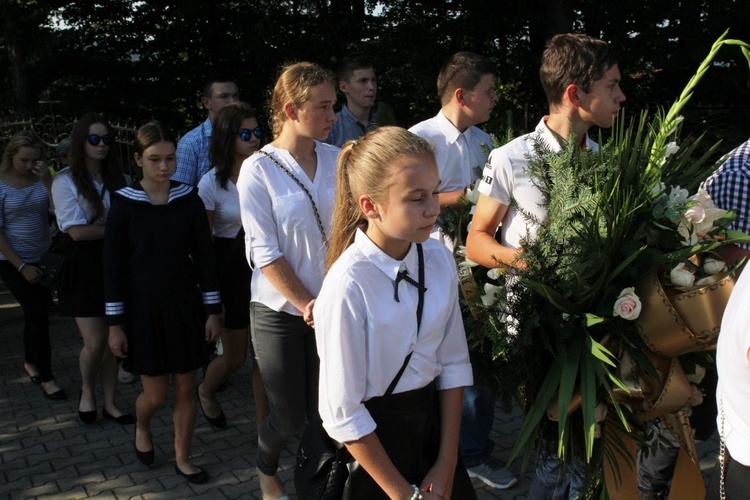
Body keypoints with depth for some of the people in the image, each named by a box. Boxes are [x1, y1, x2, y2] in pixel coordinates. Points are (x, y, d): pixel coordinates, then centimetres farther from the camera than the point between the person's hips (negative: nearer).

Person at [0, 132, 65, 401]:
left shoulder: (41, 179, -4)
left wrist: (48, 180, -25)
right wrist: (22, 266, -14)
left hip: (42, 258, 4)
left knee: (35, 312, 15)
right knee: (37, 314, -6)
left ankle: (30, 362, 37)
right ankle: (46, 377, 6)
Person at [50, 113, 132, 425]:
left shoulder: (116, 180, 9)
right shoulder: (65, 181, -6)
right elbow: (77, 231, -13)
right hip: (82, 268, -4)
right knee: (95, 342, -7)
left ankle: (110, 402, 20)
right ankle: (87, 392, 22)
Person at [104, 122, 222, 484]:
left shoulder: (189, 200, -2)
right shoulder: (124, 204, -6)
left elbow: (204, 257, 1)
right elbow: (113, 266, -4)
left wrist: (212, 310, 0)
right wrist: (115, 323, -6)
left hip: (185, 306, 2)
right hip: (143, 309, -2)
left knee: (186, 387, 7)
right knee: (156, 392, 5)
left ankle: (182, 457, 26)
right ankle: (142, 429, 39)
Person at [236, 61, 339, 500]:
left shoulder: (337, 160, 0)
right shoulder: (258, 170, -10)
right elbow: (265, 254, -12)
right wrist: (307, 306, -14)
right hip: (281, 312, -3)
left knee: (325, 412, 6)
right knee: (292, 417, 8)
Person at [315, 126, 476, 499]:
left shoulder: (439, 259, -9)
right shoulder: (348, 286, -25)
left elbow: (453, 363, -1)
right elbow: (342, 413, -19)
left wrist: (446, 465, 0)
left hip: (435, 418, 5)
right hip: (371, 441, -5)